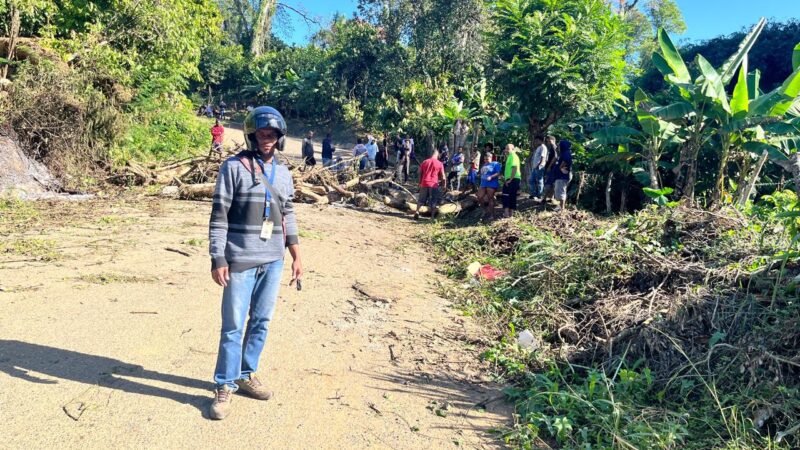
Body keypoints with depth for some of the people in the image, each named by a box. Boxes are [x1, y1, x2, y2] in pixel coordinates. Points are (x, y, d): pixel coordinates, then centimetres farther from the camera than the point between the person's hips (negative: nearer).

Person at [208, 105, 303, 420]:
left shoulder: (283, 173, 11)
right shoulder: (234, 167, -5)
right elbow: (219, 216, -7)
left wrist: (296, 256, 12)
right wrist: (217, 259, -12)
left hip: (273, 261, 5)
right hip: (240, 261, -5)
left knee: (261, 322, 12)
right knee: (233, 326, 2)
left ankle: (246, 375, 29)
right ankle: (225, 386, 16)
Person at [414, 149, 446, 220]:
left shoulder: (424, 162, 9)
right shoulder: (440, 164, -1)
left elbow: (420, 174, 13)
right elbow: (443, 177, -1)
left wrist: (420, 183, 23)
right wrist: (445, 185, 10)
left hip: (424, 184, 3)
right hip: (434, 185, -3)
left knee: (421, 200, 14)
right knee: (433, 202, 5)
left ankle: (417, 211, -1)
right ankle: (432, 217, 3)